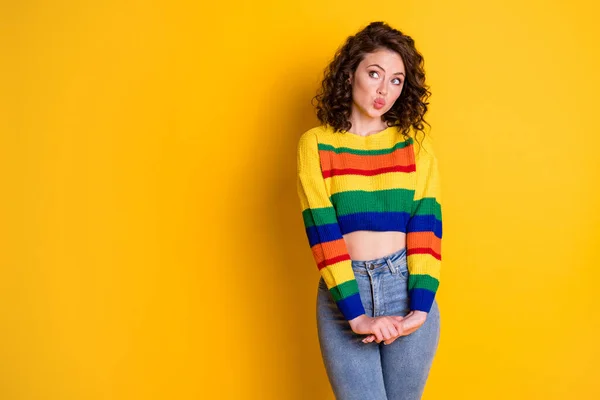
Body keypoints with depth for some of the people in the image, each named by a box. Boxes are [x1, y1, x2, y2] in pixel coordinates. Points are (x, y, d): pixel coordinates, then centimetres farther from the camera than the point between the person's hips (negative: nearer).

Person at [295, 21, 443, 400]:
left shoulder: (417, 143, 4)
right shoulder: (315, 143, -1)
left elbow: (426, 227, -4)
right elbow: (323, 231, -9)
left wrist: (419, 309, -15)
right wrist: (356, 316, -16)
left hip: (407, 287, 2)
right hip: (344, 294, -1)